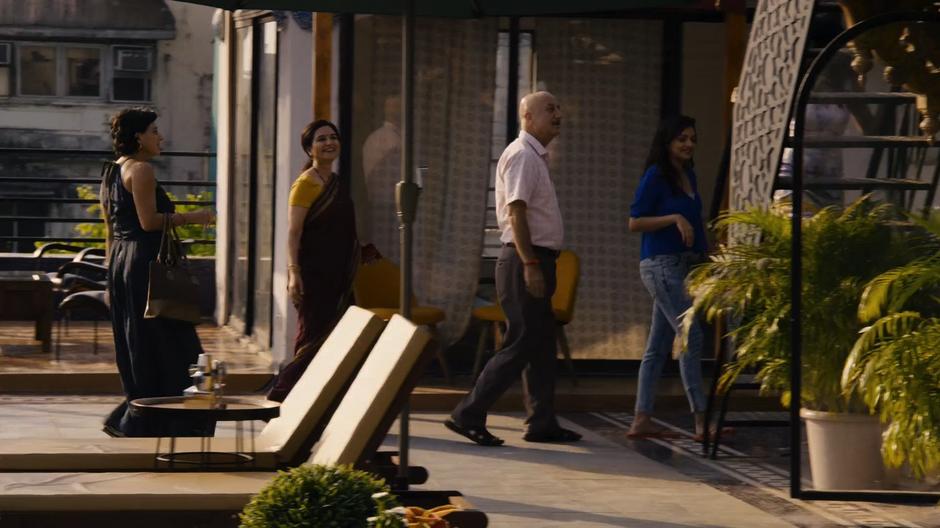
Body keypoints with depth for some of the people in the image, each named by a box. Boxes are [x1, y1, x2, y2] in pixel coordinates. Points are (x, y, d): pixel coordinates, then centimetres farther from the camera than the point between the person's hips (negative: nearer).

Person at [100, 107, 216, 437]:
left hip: (121, 260, 10)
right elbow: (149, 221, -20)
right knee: (166, 345, -5)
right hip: (146, 263, -10)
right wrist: (190, 218, -10)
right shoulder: (141, 170, -11)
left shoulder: (112, 172, 17)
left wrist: (113, 275, 23)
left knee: (135, 346, 13)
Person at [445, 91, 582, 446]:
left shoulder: (536, 156, 18)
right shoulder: (522, 154, -13)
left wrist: (539, 264, 18)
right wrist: (530, 264, -25)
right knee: (521, 344, -10)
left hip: (537, 260, 10)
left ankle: (542, 423, 17)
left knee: (541, 344, 12)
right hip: (526, 259, -10)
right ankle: (468, 416, -7)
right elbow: (516, 212, -20)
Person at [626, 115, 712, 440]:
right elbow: (635, 223, -11)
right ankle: (701, 420, -14)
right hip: (661, 264, -8)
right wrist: (675, 218, -19)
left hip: (684, 264, 8)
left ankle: (642, 420, 9)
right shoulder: (656, 176, -8)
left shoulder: (689, 176, 15)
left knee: (659, 345, 7)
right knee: (691, 337, -13)